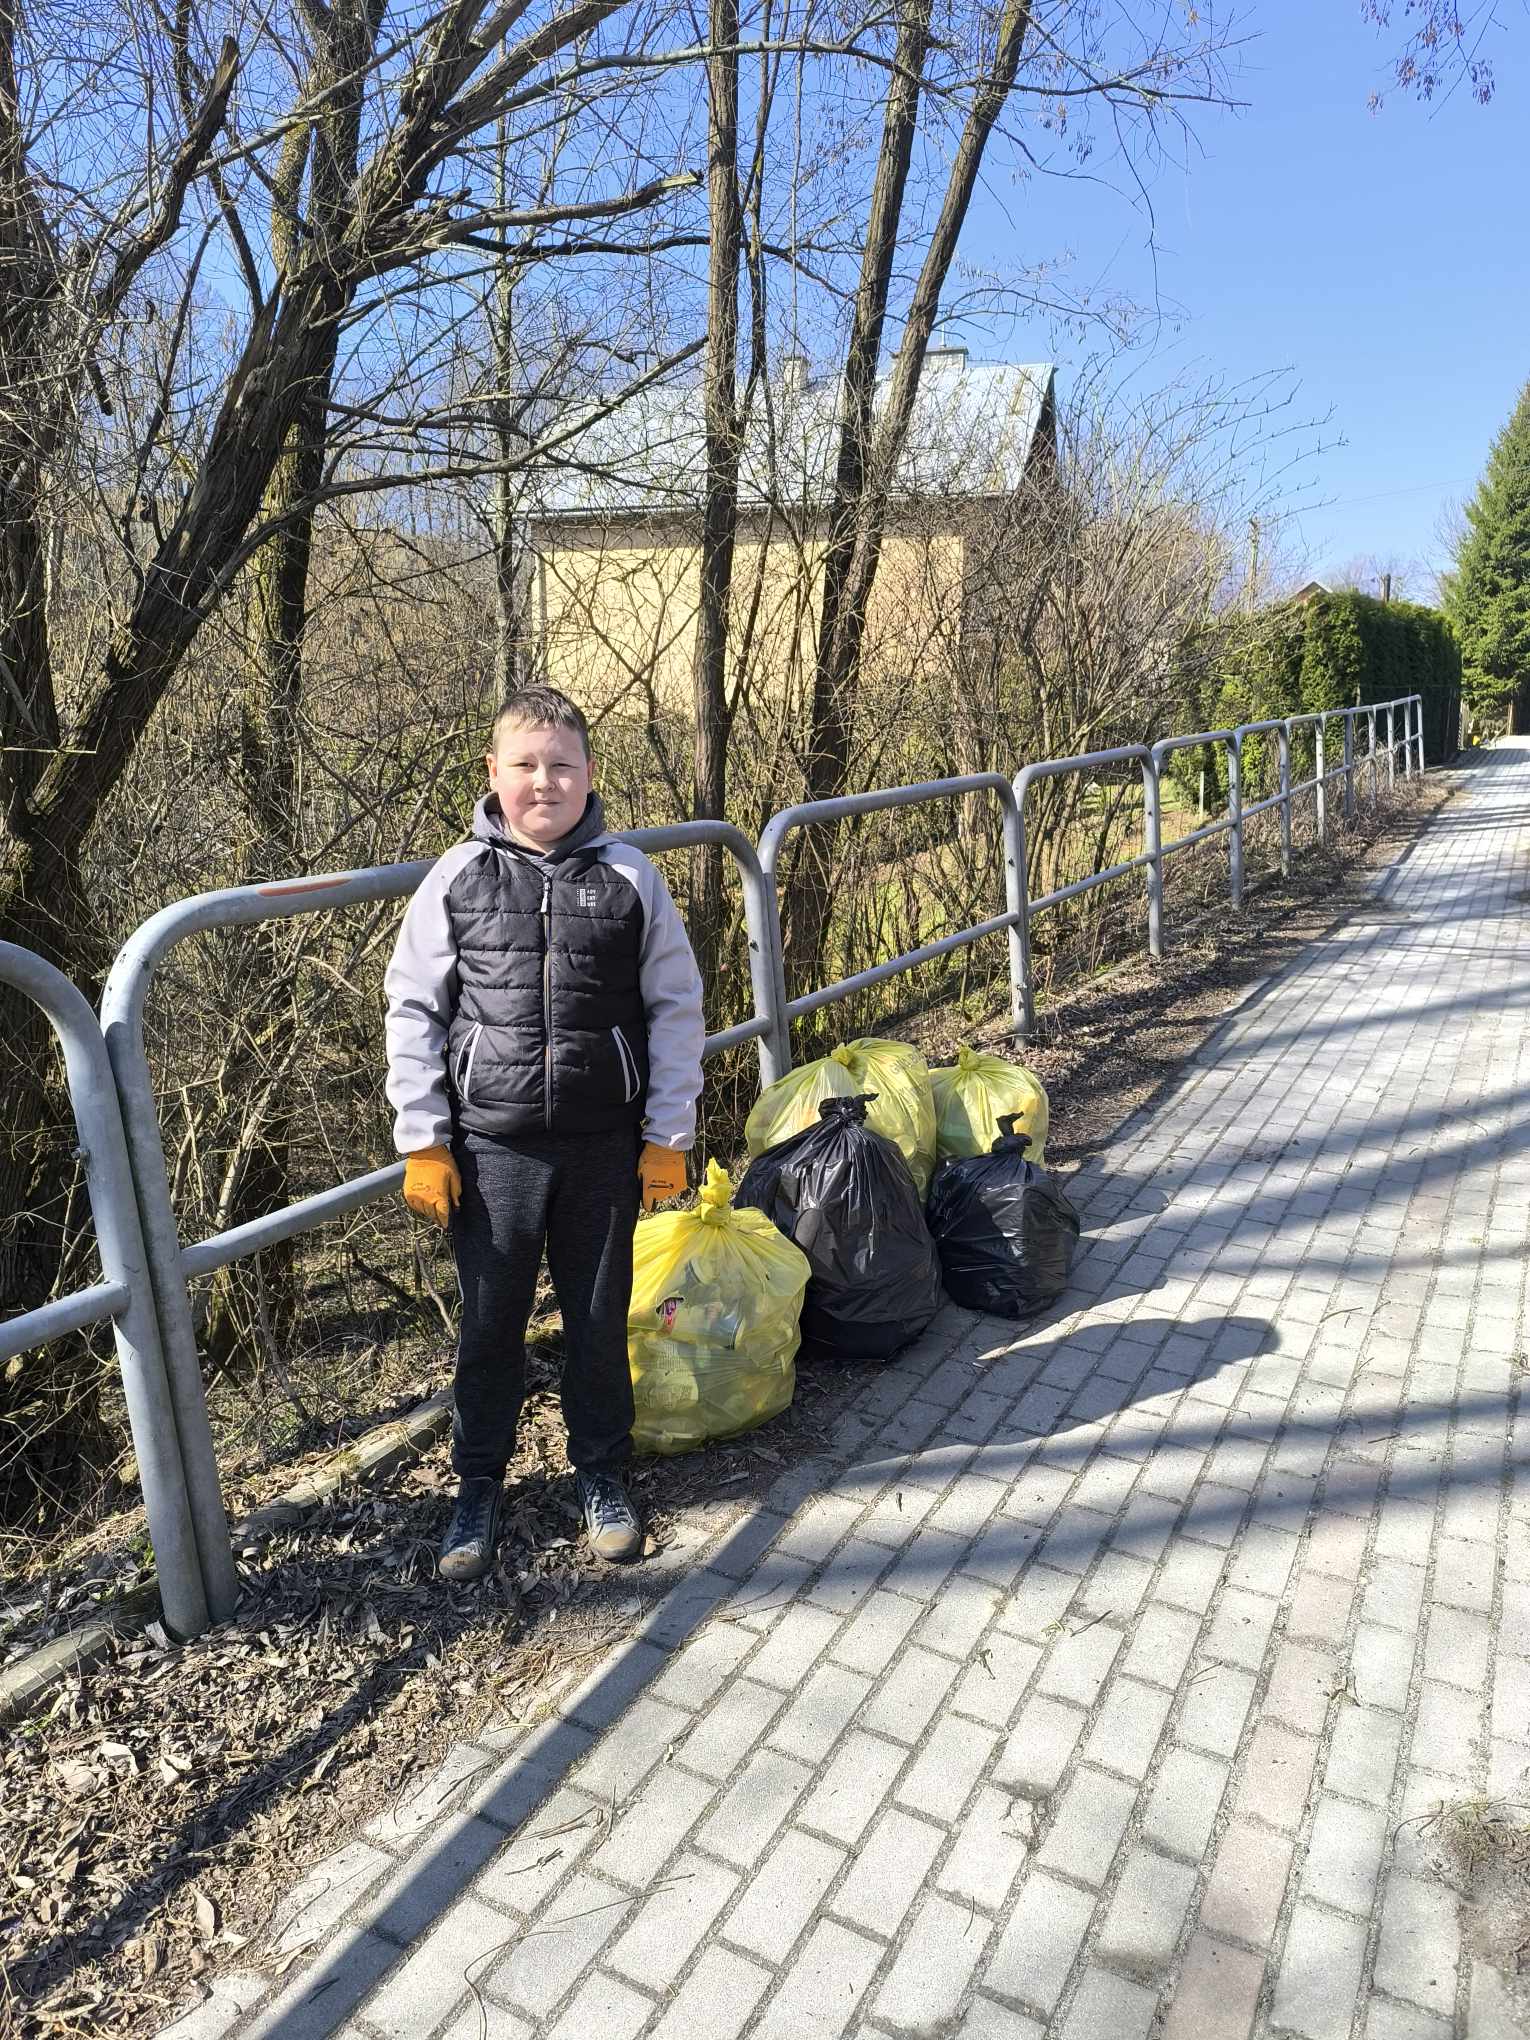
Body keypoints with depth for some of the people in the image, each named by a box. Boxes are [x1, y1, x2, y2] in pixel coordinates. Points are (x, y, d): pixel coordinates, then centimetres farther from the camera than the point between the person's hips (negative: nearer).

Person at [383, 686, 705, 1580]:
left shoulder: (630, 877, -3)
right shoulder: (457, 878, -2)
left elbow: (677, 1010, 1)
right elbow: (413, 1011, 2)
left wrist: (669, 1137, -1)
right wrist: (422, 1142, -2)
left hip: (605, 1145, 0)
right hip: (491, 1147, 0)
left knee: (600, 1318, 13)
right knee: (491, 1323, 12)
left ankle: (604, 1475, 34)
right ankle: (480, 1486, 33)